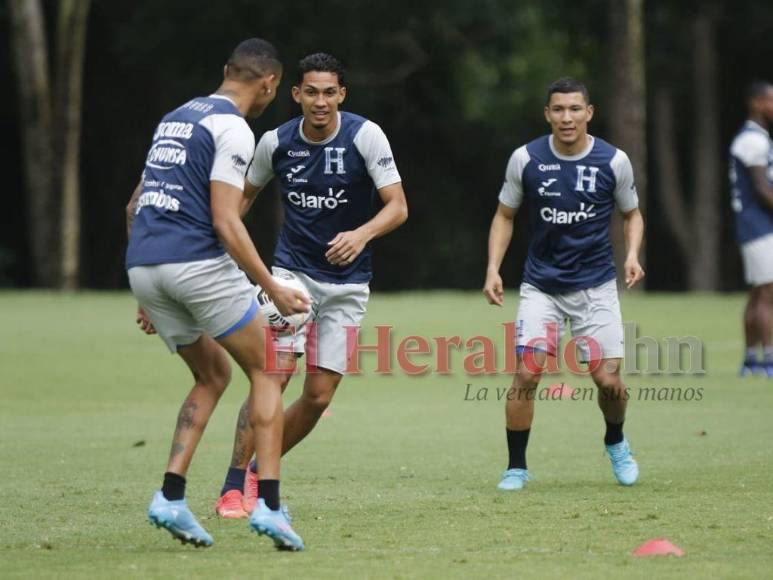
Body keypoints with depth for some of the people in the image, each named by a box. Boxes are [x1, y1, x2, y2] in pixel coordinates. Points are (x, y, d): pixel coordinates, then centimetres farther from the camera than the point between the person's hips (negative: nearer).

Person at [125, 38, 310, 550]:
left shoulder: (176, 118, 22)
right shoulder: (233, 128, -5)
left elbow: (135, 208, 24)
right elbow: (226, 223, -14)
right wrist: (274, 289, -9)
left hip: (143, 267, 7)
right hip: (198, 262, -7)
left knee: (213, 375, 20)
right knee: (264, 371, 7)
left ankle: (171, 497, 5)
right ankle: (268, 504, -4)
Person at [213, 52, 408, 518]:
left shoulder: (365, 135, -10)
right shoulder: (276, 143, -4)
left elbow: (398, 206, -14)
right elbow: (242, 197, 14)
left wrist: (362, 234, -33)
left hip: (347, 282, 0)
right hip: (292, 270, 0)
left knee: (319, 396, -1)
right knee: (273, 374, -18)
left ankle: (259, 473, 21)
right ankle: (234, 488, -11)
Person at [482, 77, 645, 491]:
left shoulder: (613, 161, -5)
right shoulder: (526, 159, -5)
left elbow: (632, 213, 11)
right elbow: (505, 216, 7)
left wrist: (632, 254, -8)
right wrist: (493, 270, -4)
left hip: (596, 286, 0)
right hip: (541, 286, 0)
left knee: (609, 380, -4)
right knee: (526, 374, -14)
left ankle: (616, 443, 28)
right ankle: (516, 467, 2)